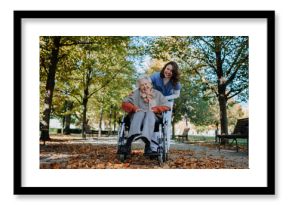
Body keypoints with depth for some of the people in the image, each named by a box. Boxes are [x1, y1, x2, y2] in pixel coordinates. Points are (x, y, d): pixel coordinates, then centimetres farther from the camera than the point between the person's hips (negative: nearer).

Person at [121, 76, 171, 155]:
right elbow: (125, 103, 6)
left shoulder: (157, 94, 14)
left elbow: (167, 106, 6)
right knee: (140, 112, -34)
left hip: (152, 118, 0)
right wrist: (134, 108, -12)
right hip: (137, 117, 0)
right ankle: (129, 141, -57)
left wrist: (154, 109, -9)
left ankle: (147, 144, -57)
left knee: (149, 113, -34)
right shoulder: (136, 93, 14)